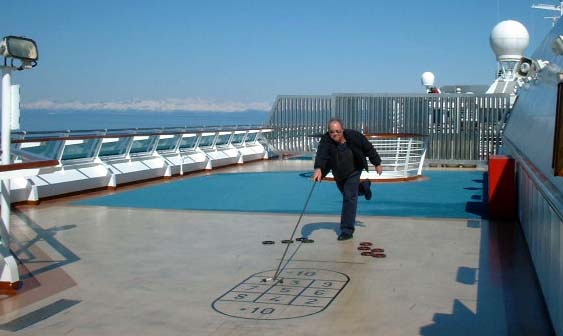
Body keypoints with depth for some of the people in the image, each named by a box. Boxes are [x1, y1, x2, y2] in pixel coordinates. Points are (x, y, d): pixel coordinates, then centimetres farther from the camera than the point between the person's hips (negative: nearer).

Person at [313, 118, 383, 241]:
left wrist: (377, 164, -2)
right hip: (338, 174, 3)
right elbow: (321, 154, -45)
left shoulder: (354, 136, -26)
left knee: (349, 197, -11)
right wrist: (318, 169, -64)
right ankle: (363, 187, 57)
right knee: (346, 193, 24)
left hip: (353, 171, -3)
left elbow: (369, 148, -11)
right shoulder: (326, 140, -27)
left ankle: (347, 230, -6)